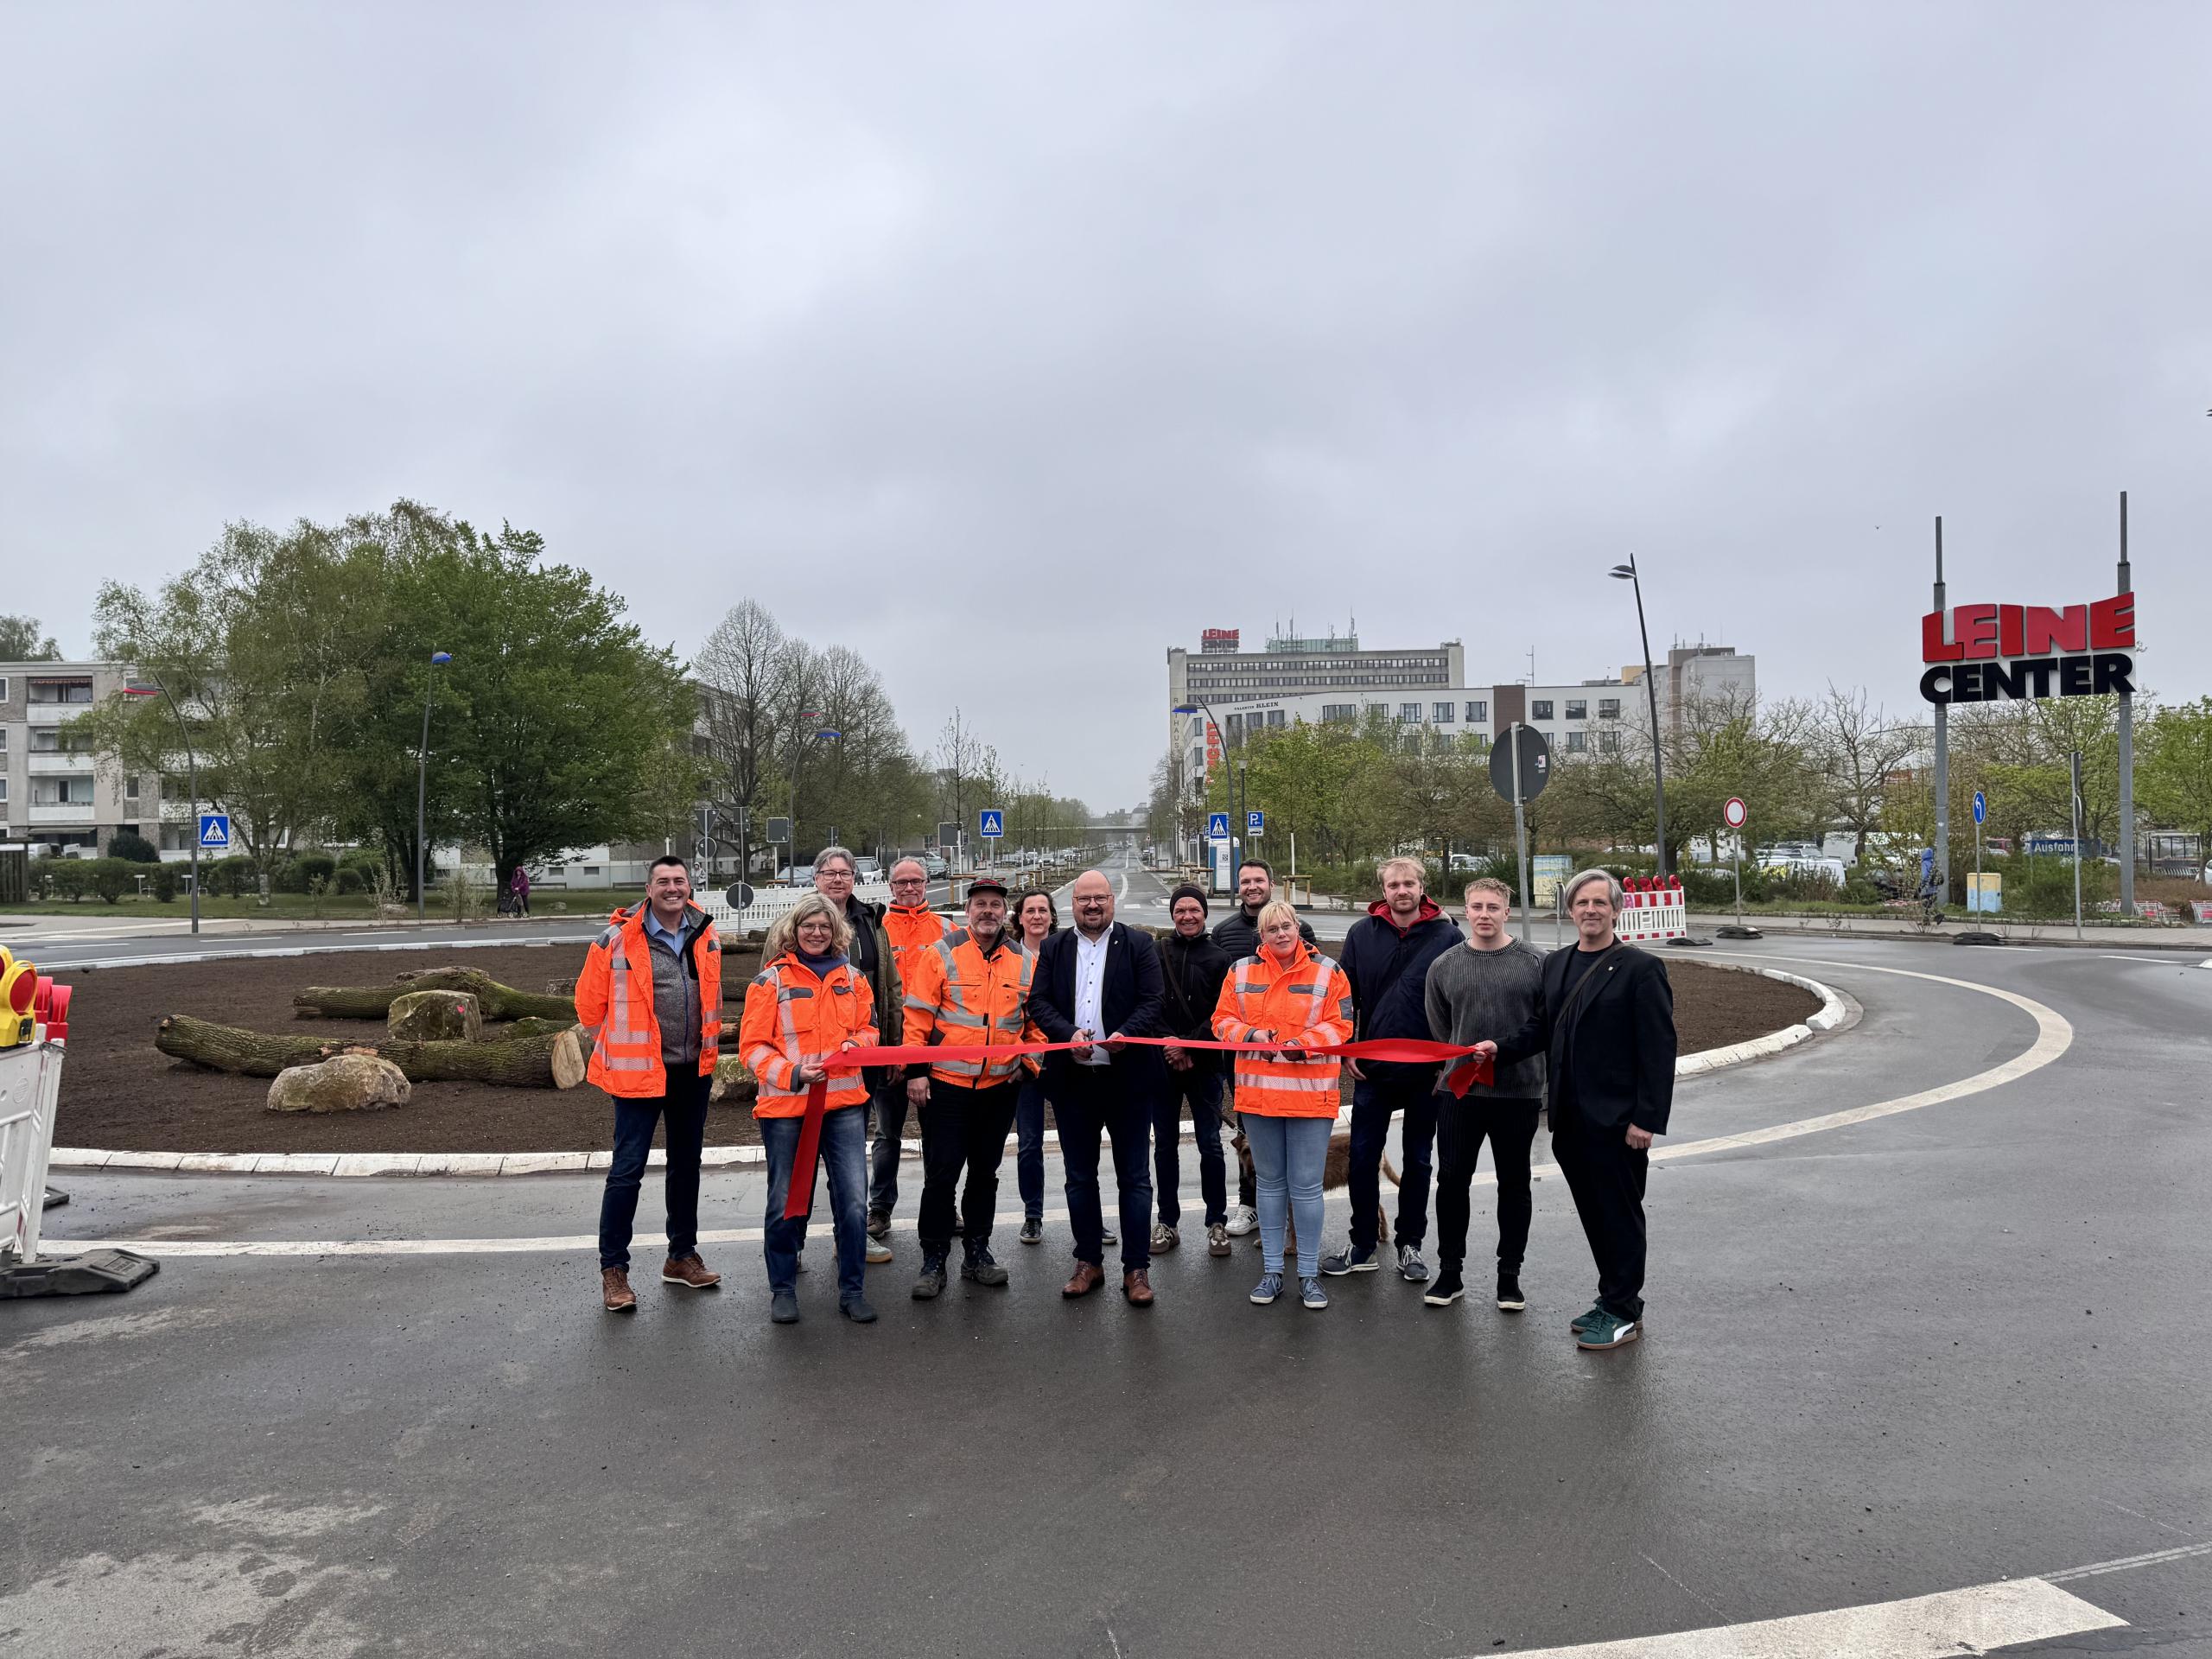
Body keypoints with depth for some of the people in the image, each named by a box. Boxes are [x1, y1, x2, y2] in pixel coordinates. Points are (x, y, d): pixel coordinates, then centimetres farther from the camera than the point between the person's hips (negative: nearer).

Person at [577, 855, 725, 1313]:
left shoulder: (706, 937, 4)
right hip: (639, 1070, -5)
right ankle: (613, 1269, 8)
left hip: (693, 1070, 6)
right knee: (628, 1169, -4)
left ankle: (682, 1256, 29)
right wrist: (619, 1045, 6)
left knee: (686, 1164, 15)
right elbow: (590, 1002, -2)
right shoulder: (618, 939, -12)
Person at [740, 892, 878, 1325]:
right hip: (785, 1107, -2)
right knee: (786, 1202, 7)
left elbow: (868, 1028, 18)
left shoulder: (852, 978, 9)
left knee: (854, 1201, 0)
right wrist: (792, 1073, -18)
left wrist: (856, 1044, -6)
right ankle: (783, 1289, 25)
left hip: (844, 1103, 3)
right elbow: (753, 1045, -4)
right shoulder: (771, 980, -2)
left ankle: (852, 1289, 16)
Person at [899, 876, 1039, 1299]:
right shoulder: (941, 954, -6)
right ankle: (933, 1261, 11)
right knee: (940, 1175, 0)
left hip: (1000, 1087, 4)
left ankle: (977, 1254, 26)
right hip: (945, 1085, -3)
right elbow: (917, 1016, -6)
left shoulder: (1026, 962, 5)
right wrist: (915, 1070, -10)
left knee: (985, 1173, 14)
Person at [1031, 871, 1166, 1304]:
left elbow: (1151, 1002, -5)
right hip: (1072, 1078, 3)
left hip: (1128, 1077, -3)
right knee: (1079, 1177, 12)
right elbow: (1039, 1002, 1)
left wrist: (1125, 1034, -23)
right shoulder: (1053, 949, 9)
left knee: (1134, 1178, 3)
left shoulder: (1139, 945, 2)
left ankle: (1136, 1268, 12)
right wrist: (1069, 1033, -17)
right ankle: (1089, 1263, 25)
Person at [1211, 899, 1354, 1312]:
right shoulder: (1242, 972, 6)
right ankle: (1271, 1271, 22)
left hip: (1310, 1093, -2)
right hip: (1257, 1092, 2)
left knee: (1306, 1186, 1)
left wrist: (1302, 1044, -17)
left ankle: (1309, 1274, 13)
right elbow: (1223, 1020, 6)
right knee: (1270, 1183, 12)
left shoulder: (1327, 971, 0)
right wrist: (1251, 1034, -13)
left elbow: (1340, 1025, -3)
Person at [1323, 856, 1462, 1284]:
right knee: (1363, 1158, 5)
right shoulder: (1362, 934, 1)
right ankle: (1362, 1247, 18)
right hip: (1371, 1068, 1)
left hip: (1427, 1072, -1)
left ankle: (1410, 1245, 24)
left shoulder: (1447, 936, -4)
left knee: (1418, 1161, 11)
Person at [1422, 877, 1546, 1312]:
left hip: (1519, 1092, -1)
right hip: (1458, 1092, 2)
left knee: (1514, 1184, 9)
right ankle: (1450, 1273, 19)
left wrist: (1503, 1051, -4)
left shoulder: (1535, 962, -3)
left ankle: (1509, 1274, 22)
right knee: (1452, 1181, 5)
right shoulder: (1444, 966, 4)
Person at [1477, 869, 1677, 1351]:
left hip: (1616, 1117, -6)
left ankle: (1623, 1311, 15)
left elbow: (1658, 1049, -11)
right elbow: (1541, 1026, 16)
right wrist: (1501, 1048, -3)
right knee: (1593, 1211, 15)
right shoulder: (1555, 965, 12)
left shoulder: (1640, 968, -8)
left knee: (1619, 1212, 3)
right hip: (1570, 1115, 6)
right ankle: (1612, 1299, 28)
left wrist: (1647, 1118, -16)